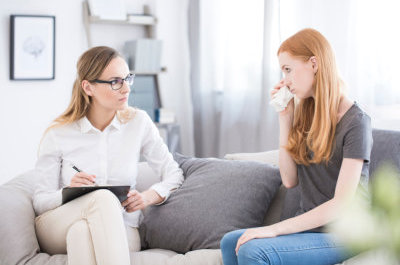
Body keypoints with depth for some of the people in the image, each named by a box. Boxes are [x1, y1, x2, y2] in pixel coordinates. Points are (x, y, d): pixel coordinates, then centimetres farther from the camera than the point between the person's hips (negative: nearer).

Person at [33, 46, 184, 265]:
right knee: (103, 197, -35)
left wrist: (149, 196, -13)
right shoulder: (57, 135, -2)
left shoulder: (138, 122, 3)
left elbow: (174, 175, 7)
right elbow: (40, 202, -1)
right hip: (57, 229, 0)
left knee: (82, 231, -37)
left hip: (118, 232, 1)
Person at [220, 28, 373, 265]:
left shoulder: (355, 122, -14)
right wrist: (285, 119, -1)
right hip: (308, 226, 7)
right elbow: (290, 180, 4)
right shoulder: (306, 114, 8)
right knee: (230, 243, -13)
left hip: (340, 235, -7)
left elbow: (341, 205, -19)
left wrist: (275, 229, -23)